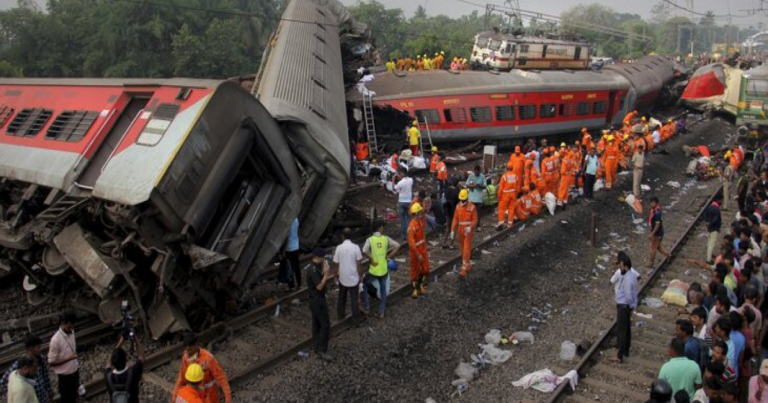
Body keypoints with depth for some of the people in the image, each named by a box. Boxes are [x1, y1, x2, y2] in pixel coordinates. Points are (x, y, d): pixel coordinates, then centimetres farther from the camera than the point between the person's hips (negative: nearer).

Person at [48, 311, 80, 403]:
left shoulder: (71, 332, -4)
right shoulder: (56, 339, -26)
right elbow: (51, 362, -21)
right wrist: (68, 358, -28)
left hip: (74, 371, 6)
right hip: (64, 375, -6)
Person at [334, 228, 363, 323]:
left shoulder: (339, 248, -12)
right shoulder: (356, 247, -16)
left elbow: (336, 264, -5)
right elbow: (359, 264, -12)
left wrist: (336, 275, 10)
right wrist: (360, 276, 2)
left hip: (342, 278, 2)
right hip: (353, 278, -1)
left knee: (342, 297, 21)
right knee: (354, 299, 11)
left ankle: (341, 314, 35)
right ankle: (355, 317, 21)